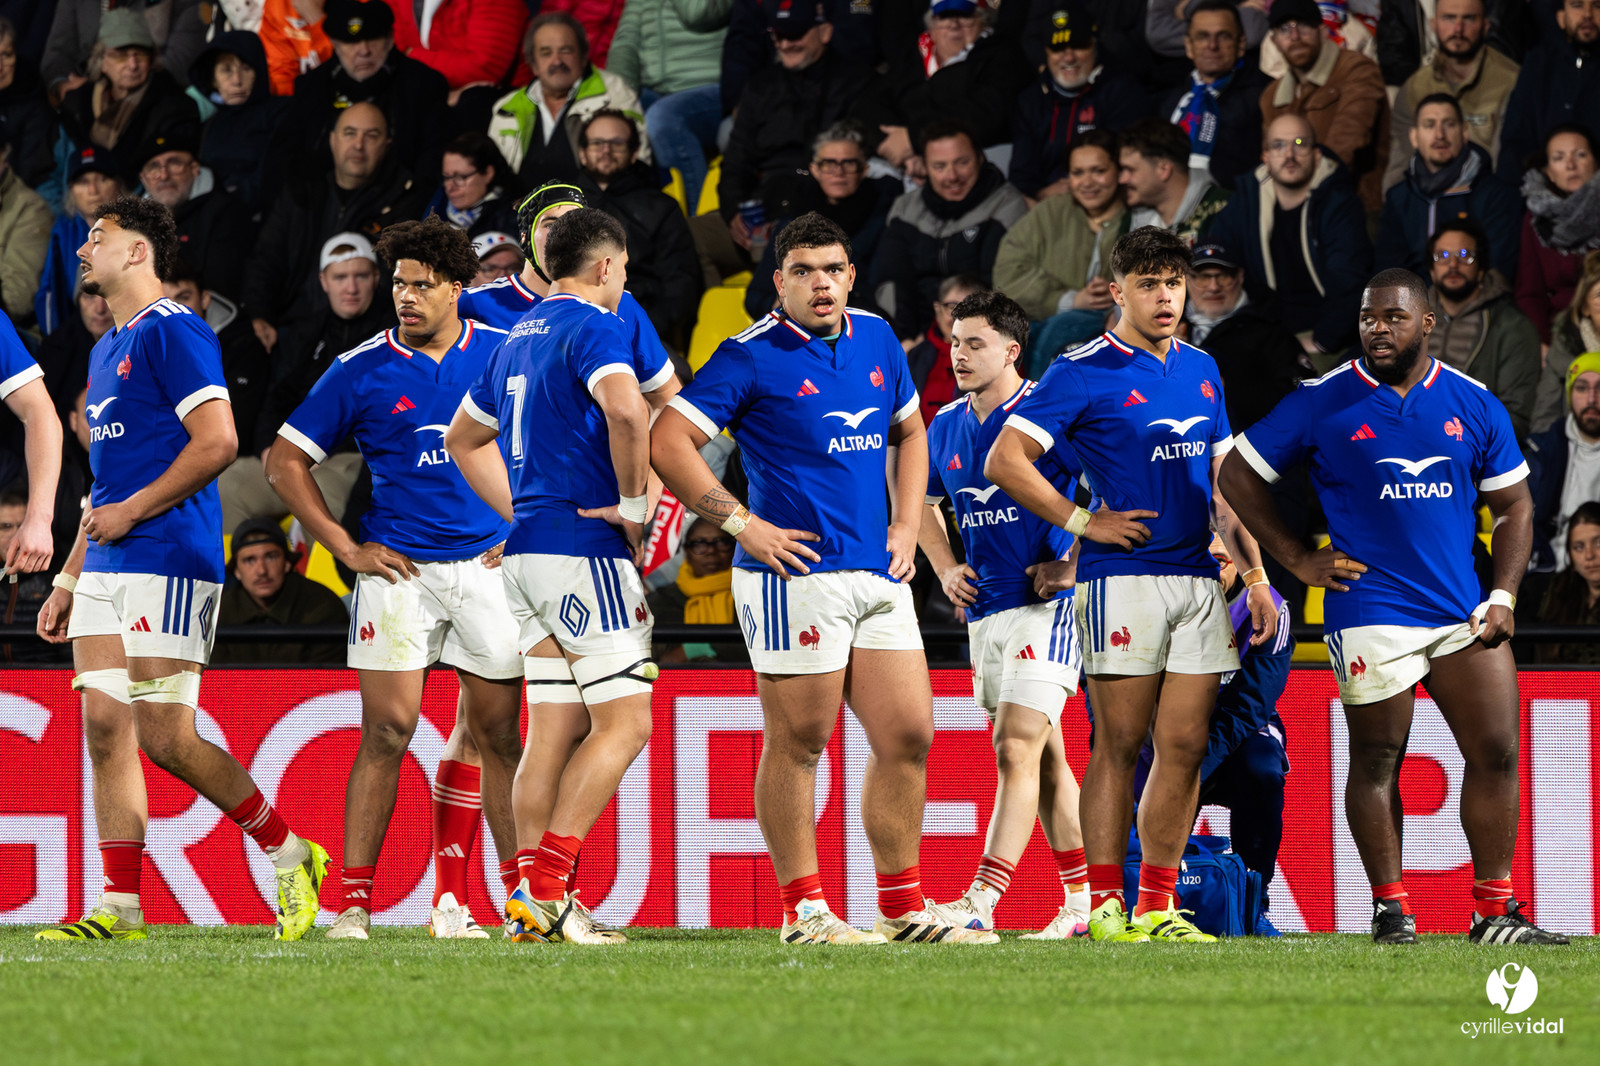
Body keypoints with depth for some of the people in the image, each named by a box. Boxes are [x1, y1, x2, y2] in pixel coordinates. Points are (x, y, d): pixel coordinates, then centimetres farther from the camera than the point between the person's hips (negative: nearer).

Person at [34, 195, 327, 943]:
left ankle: (290, 854, 3)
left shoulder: (171, 332, -8)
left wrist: (130, 511, -14)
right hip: (107, 570, 9)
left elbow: (217, 441, -17)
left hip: (166, 562, -9)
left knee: (165, 737, -12)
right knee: (105, 727, 1)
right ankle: (119, 908, 1)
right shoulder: (108, 350, 22)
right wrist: (67, 580, 24)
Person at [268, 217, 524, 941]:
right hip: (400, 570, -2)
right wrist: (347, 548, -1)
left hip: (488, 564, 2)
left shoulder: (502, 355, 4)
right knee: (387, 731, -9)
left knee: (495, 732, 6)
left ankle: (526, 894, 12)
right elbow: (286, 462, 6)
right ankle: (352, 901, -8)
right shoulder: (361, 371, 0)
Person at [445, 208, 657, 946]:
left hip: (528, 553, 9)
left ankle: (530, 900, 4)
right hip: (586, 552, -9)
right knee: (625, 720, -7)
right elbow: (626, 410, -29)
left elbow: (464, 438, 31)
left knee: (555, 728, 8)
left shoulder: (520, 337, 19)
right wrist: (634, 504, -16)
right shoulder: (592, 327, -9)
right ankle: (545, 885, -16)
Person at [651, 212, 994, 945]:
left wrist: (907, 524, 14)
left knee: (908, 737, 5)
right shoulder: (751, 357, -7)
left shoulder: (876, 340, 13)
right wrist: (742, 524, -12)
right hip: (797, 574, -6)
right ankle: (802, 909, 5)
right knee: (798, 743, -2)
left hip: (879, 574, 7)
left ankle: (902, 908, 15)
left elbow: (908, 432, 28)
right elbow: (667, 443, -10)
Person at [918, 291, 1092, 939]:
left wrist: (1070, 564, -13)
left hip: (1045, 604, -8)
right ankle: (1083, 902, 19)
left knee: (1017, 749, -15)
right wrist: (947, 571, 14)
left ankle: (981, 903, -23)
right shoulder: (946, 426, 11)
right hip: (985, 611, 8)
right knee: (1044, 756, 12)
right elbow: (925, 505, 29)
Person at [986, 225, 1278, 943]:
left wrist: (1255, 572, 16)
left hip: (1199, 580, 6)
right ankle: (1105, 905, -2)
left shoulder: (1201, 370, 16)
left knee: (1184, 748, 3)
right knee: (1120, 745, -5)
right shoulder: (1083, 372, -4)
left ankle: (1157, 905, 8)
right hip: (1123, 579, -6)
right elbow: (1004, 461, -8)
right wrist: (1083, 522, -9)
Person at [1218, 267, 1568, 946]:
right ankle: (1389, 908, 9)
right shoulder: (1321, 404, -1)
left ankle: (1494, 911, 8)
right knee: (1377, 760, 0)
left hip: (1464, 612, 3)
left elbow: (1512, 504, 15)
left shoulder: (1474, 405, 8)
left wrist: (1503, 595, 3)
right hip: (1371, 615, -3)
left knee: (1496, 755, -1)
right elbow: (1238, 475, 6)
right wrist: (1298, 559, 1)